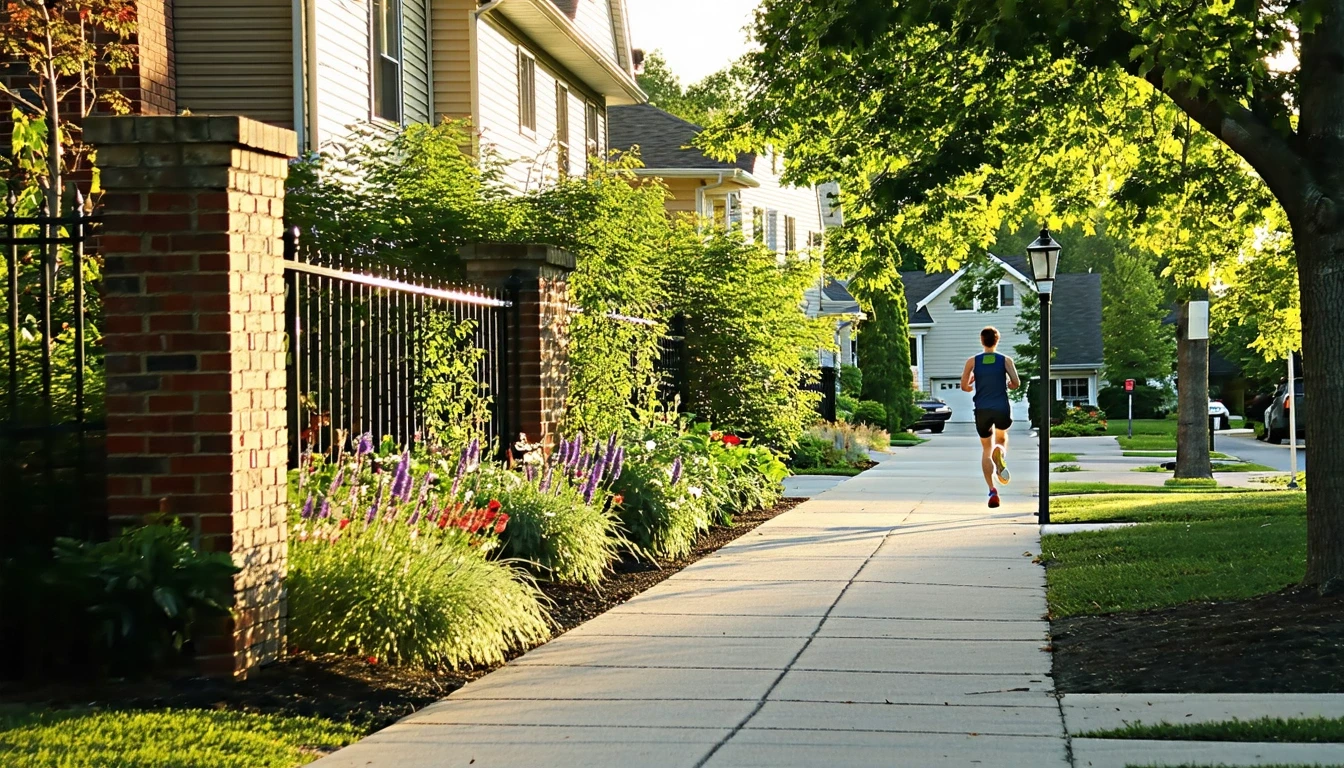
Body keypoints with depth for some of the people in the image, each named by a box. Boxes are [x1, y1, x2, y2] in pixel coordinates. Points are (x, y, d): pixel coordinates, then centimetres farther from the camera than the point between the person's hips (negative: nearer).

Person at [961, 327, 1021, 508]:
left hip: (982, 410, 0)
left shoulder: (972, 361, 3)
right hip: (1002, 409, 0)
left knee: (986, 450, 13)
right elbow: (1016, 383, -5)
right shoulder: (1005, 360, 1)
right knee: (1002, 438, 29)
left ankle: (992, 491, -3)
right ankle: (1000, 456, -9)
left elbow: (964, 386, 1)